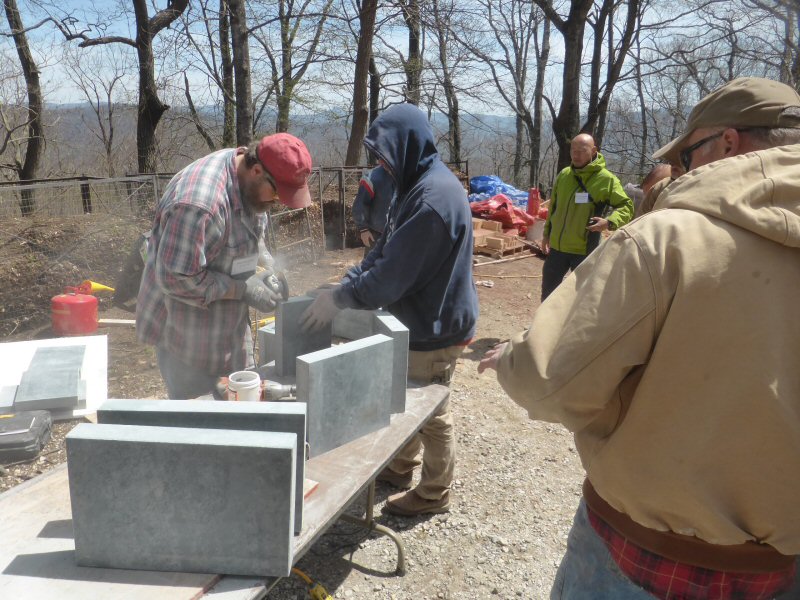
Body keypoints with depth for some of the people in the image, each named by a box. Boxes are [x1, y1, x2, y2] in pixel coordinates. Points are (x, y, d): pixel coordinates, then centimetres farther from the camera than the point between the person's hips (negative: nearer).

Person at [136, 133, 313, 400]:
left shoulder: (249, 181, -3)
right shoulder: (200, 204, -33)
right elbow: (177, 280, -29)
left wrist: (267, 263, -2)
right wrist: (244, 289, -24)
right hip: (189, 334, -8)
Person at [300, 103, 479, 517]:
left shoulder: (434, 195, -26)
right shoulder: (415, 186, 7)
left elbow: (393, 273, -27)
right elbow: (384, 251, 9)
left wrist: (340, 298, -18)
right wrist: (344, 284, -1)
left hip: (435, 327, -9)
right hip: (417, 319, 10)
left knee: (431, 413, 8)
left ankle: (434, 494, 28)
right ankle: (401, 467, 44)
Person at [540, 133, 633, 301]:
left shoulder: (606, 179, -11)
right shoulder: (564, 174, 6)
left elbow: (626, 206, -9)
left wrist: (610, 222, -27)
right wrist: (547, 233, 17)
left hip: (584, 250, -5)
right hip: (557, 246, 5)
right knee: (548, 291, 16)